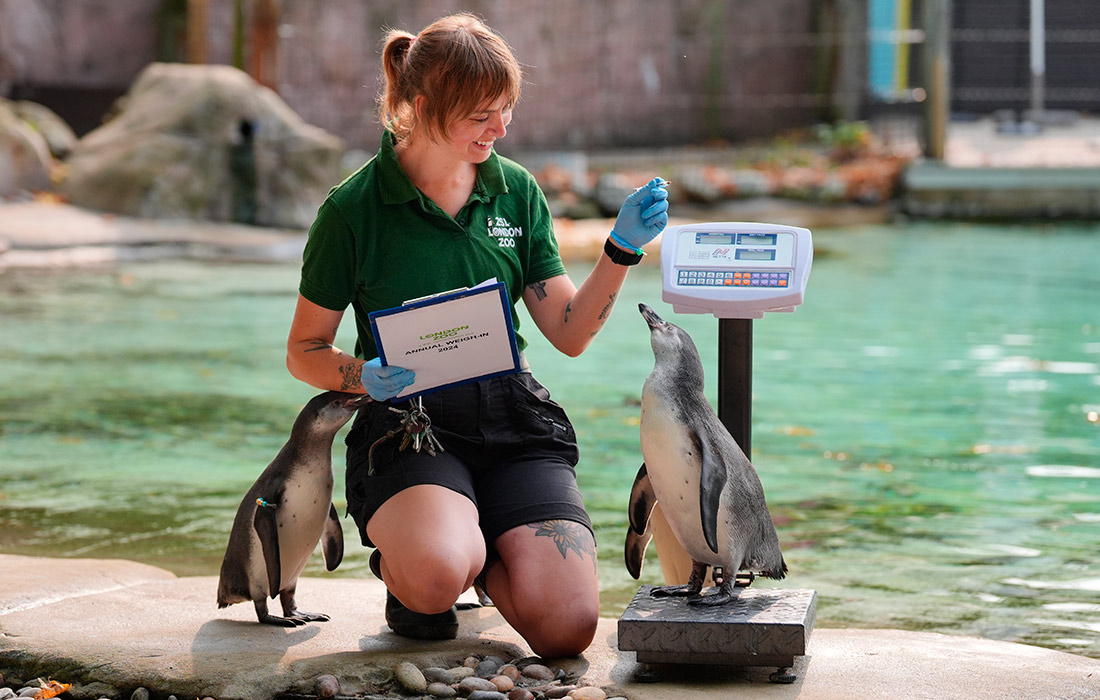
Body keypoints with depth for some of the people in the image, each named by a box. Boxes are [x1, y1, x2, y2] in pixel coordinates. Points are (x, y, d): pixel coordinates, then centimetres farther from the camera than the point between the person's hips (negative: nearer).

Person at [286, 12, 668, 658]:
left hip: (513, 418, 4)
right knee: (434, 578, -37)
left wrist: (623, 248, -7)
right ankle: (401, 563, 3)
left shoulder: (517, 193, 8)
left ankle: (477, 551, 15)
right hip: (408, 421, -3)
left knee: (568, 626, -18)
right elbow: (305, 351, 3)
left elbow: (570, 333, 8)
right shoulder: (354, 209, -4)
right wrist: (365, 376, -18)